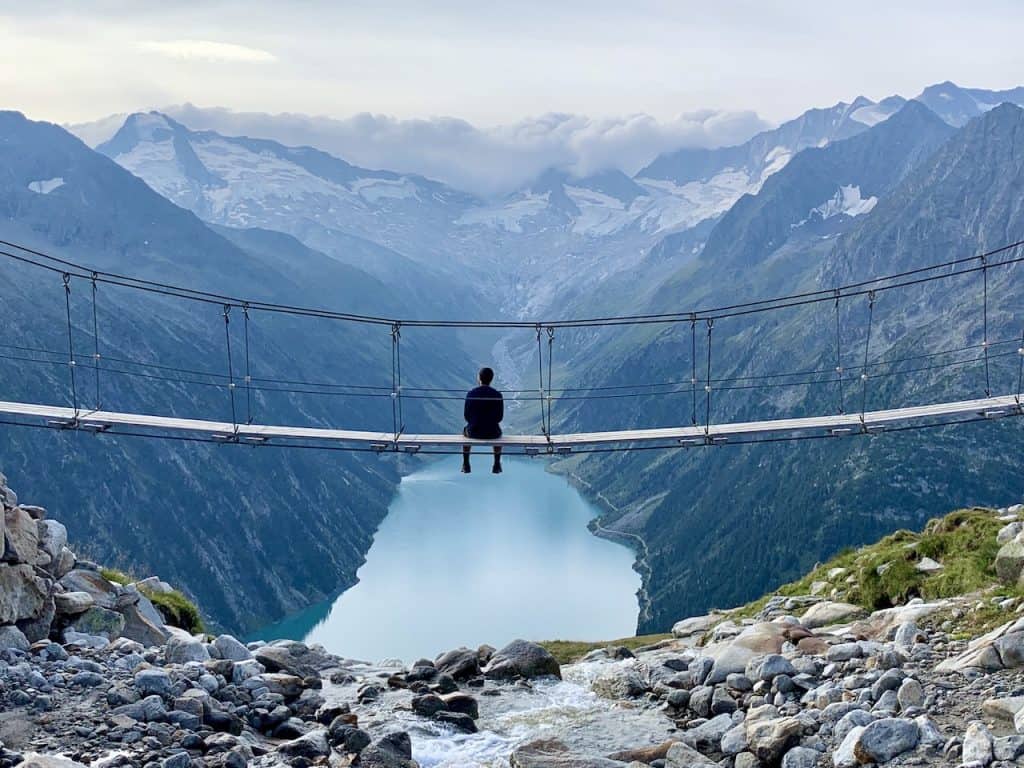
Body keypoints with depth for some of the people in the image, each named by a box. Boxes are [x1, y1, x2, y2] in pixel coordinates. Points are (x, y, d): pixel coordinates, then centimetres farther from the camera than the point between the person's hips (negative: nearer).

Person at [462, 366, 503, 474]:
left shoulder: (470, 393, -8)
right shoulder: (497, 395, -7)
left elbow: (466, 415, -2)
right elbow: (500, 416, -2)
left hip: (474, 432, 0)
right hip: (492, 433, 0)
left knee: (465, 431, 37)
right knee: (498, 433, 38)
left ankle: (466, 465, 39)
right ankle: (497, 465, 38)